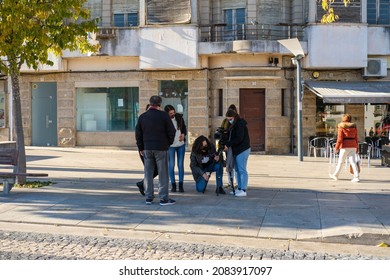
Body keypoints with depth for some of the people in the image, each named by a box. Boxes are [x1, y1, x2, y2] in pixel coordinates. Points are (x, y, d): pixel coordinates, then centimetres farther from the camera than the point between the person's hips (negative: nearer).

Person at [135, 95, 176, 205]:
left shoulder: (142, 117, 7)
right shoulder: (163, 115, -6)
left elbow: (138, 134, 11)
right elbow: (171, 131, -6)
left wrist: (141, 148, 18)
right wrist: (169, 143, 10)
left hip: (147, 148, 4)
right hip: (161, 148, -4)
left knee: (148, 173, 10)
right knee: (163, 173, 1)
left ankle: (149, 197, 12)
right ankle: (164, 198, 3)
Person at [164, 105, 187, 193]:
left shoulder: (179, 117, -5)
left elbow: (184, 127, 10)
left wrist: (183, 134, -8)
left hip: (181, 145, 2)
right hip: (170, 146, -2)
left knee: (180, 165, 3)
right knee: (171, 165, 1)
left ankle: (181, 185, 11)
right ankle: (173, 185, 12)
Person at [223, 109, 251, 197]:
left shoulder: (240, 124, -14)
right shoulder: (234, 124, 16)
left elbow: (239, 138, -21)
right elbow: (231, 137, 18)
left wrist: (228, 145, -17)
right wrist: (227, 144, 2)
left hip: (242, 150, -10)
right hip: (237, 150, 10)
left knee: (242, 170, -8)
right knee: (237, 170, 13)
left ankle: (243, 190, -6)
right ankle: (239, 188, 20)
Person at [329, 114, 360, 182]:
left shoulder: (341, 127, -5)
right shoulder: (354, 127, 11)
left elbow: (340, 139, -10)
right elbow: (356, 138, 12)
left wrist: (336, 148, -5)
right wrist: (357, 147, 17)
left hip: (345, 146, -5)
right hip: (353, 146, 5)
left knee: (340, 161, 8)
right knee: (353, 161, 1)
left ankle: (335, 175, 22)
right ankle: (356, 177, -8)